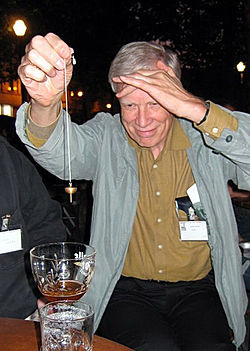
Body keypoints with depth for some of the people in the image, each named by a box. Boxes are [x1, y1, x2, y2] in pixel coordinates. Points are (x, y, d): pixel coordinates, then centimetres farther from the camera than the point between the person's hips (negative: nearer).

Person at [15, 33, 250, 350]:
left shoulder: (208, 140, -2)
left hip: (197, 289, 1)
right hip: (124, 290, 0)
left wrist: (196, 109, -29)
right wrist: (45, 104, -42)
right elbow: (60, 152, -20)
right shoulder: (106, 137, -1)